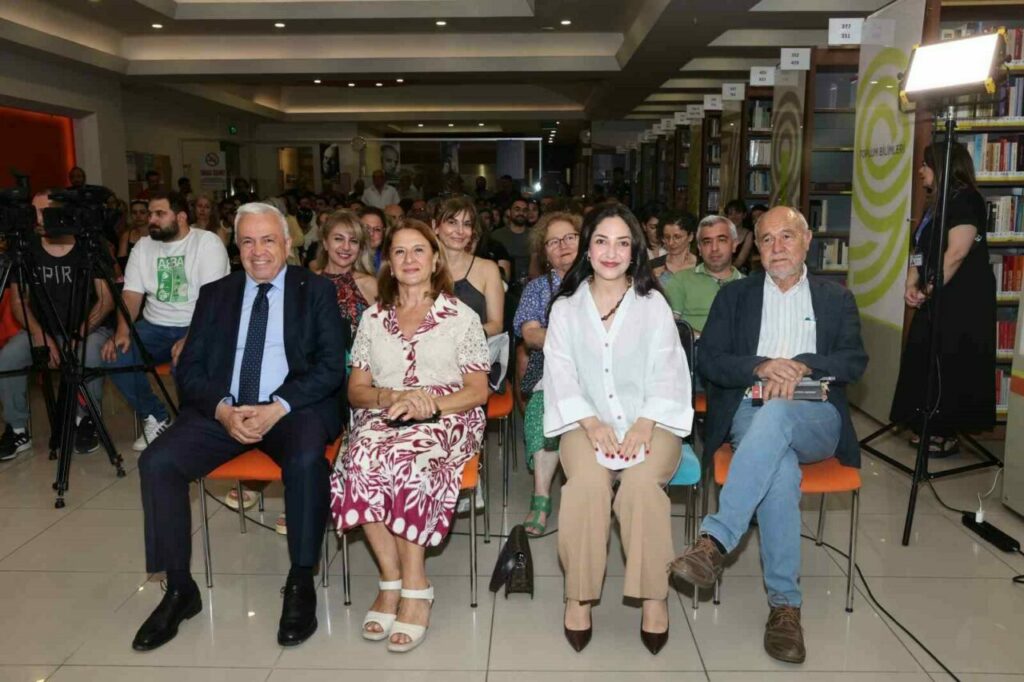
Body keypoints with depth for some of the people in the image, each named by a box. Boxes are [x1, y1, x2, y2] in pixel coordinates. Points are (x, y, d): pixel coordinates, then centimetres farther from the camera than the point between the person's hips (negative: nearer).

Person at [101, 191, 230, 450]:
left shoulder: (207, 242, -8)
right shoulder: (143, 246, 10)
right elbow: (131, 294, 5)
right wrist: (122, 331, -15)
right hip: (155, 327, 6)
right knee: (114, 357, -19)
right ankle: (156, 418, 2)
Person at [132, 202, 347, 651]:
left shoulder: (316, 291, 7)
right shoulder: (215, 295, 15)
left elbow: (331, 366, -3)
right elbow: (190, 368, 8)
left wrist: (279, 408, -17)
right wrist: (223, 408, -12)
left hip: (295, 408, -3)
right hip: (222, 410, 4)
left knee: (306, 460, -34)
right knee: (156, 462, -19)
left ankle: (301, 584, -14)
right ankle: (179, 589, -4)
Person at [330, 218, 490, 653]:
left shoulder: (461, 317, 9)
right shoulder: (372, 319, 17)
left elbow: (478, 392, 4)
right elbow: (356, 391, 14)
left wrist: (430, 405, -14)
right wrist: (392, 397, -9)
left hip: (446, 420, -2)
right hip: (383, 417, 3)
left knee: (406, 460, -36)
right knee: (362, 462, -33)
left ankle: (412, 589, -25)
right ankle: (396, 580, -21)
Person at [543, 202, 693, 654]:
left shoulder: (653, 303, 10)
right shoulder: (565, 307, 12)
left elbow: (666, 371, 2)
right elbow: (561, 373, 2)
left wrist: (643, 425, -15)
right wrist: (591, 423, -14)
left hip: (648, 421, 0)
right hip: (587, 423, 0)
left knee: (642, 482, -31)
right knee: (587, 482, -30)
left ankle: (655, 597, -16)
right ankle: (578, 596, -17)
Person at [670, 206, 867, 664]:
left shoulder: (836, 299, 18)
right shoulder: (734, 296, 17)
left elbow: (855, 362, 5)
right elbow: (708, 360, 5)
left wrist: (802, 364, -15)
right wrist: (762, 366, -13)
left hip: (816, 419, 0)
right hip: (751, 413, 0)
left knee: (776, 413, -38)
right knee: (779, 466, -36)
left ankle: (716, 539, -43)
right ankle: (784, 603, -31)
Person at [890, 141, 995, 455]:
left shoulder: (965, 198, -13)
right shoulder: (936, 203, 16)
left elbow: (957, 252, -21)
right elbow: (921, 250, 17)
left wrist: (930, 289, -14)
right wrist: (912, 285, 1)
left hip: (962, 300, -9)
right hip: (937, 300, 9)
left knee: (950, 366, -3)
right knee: (923, 362, 11)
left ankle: (947, 434, 6)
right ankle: (929, 428, 21)